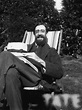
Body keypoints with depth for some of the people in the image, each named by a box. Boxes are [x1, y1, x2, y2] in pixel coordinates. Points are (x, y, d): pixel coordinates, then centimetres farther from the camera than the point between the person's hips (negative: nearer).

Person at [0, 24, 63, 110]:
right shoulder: (27, 48, 35)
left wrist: (40, 61, -8)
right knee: (11, 72, -36)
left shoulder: (51, 51, 21)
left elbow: (59, 73, 4)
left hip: (39, 79, -3)